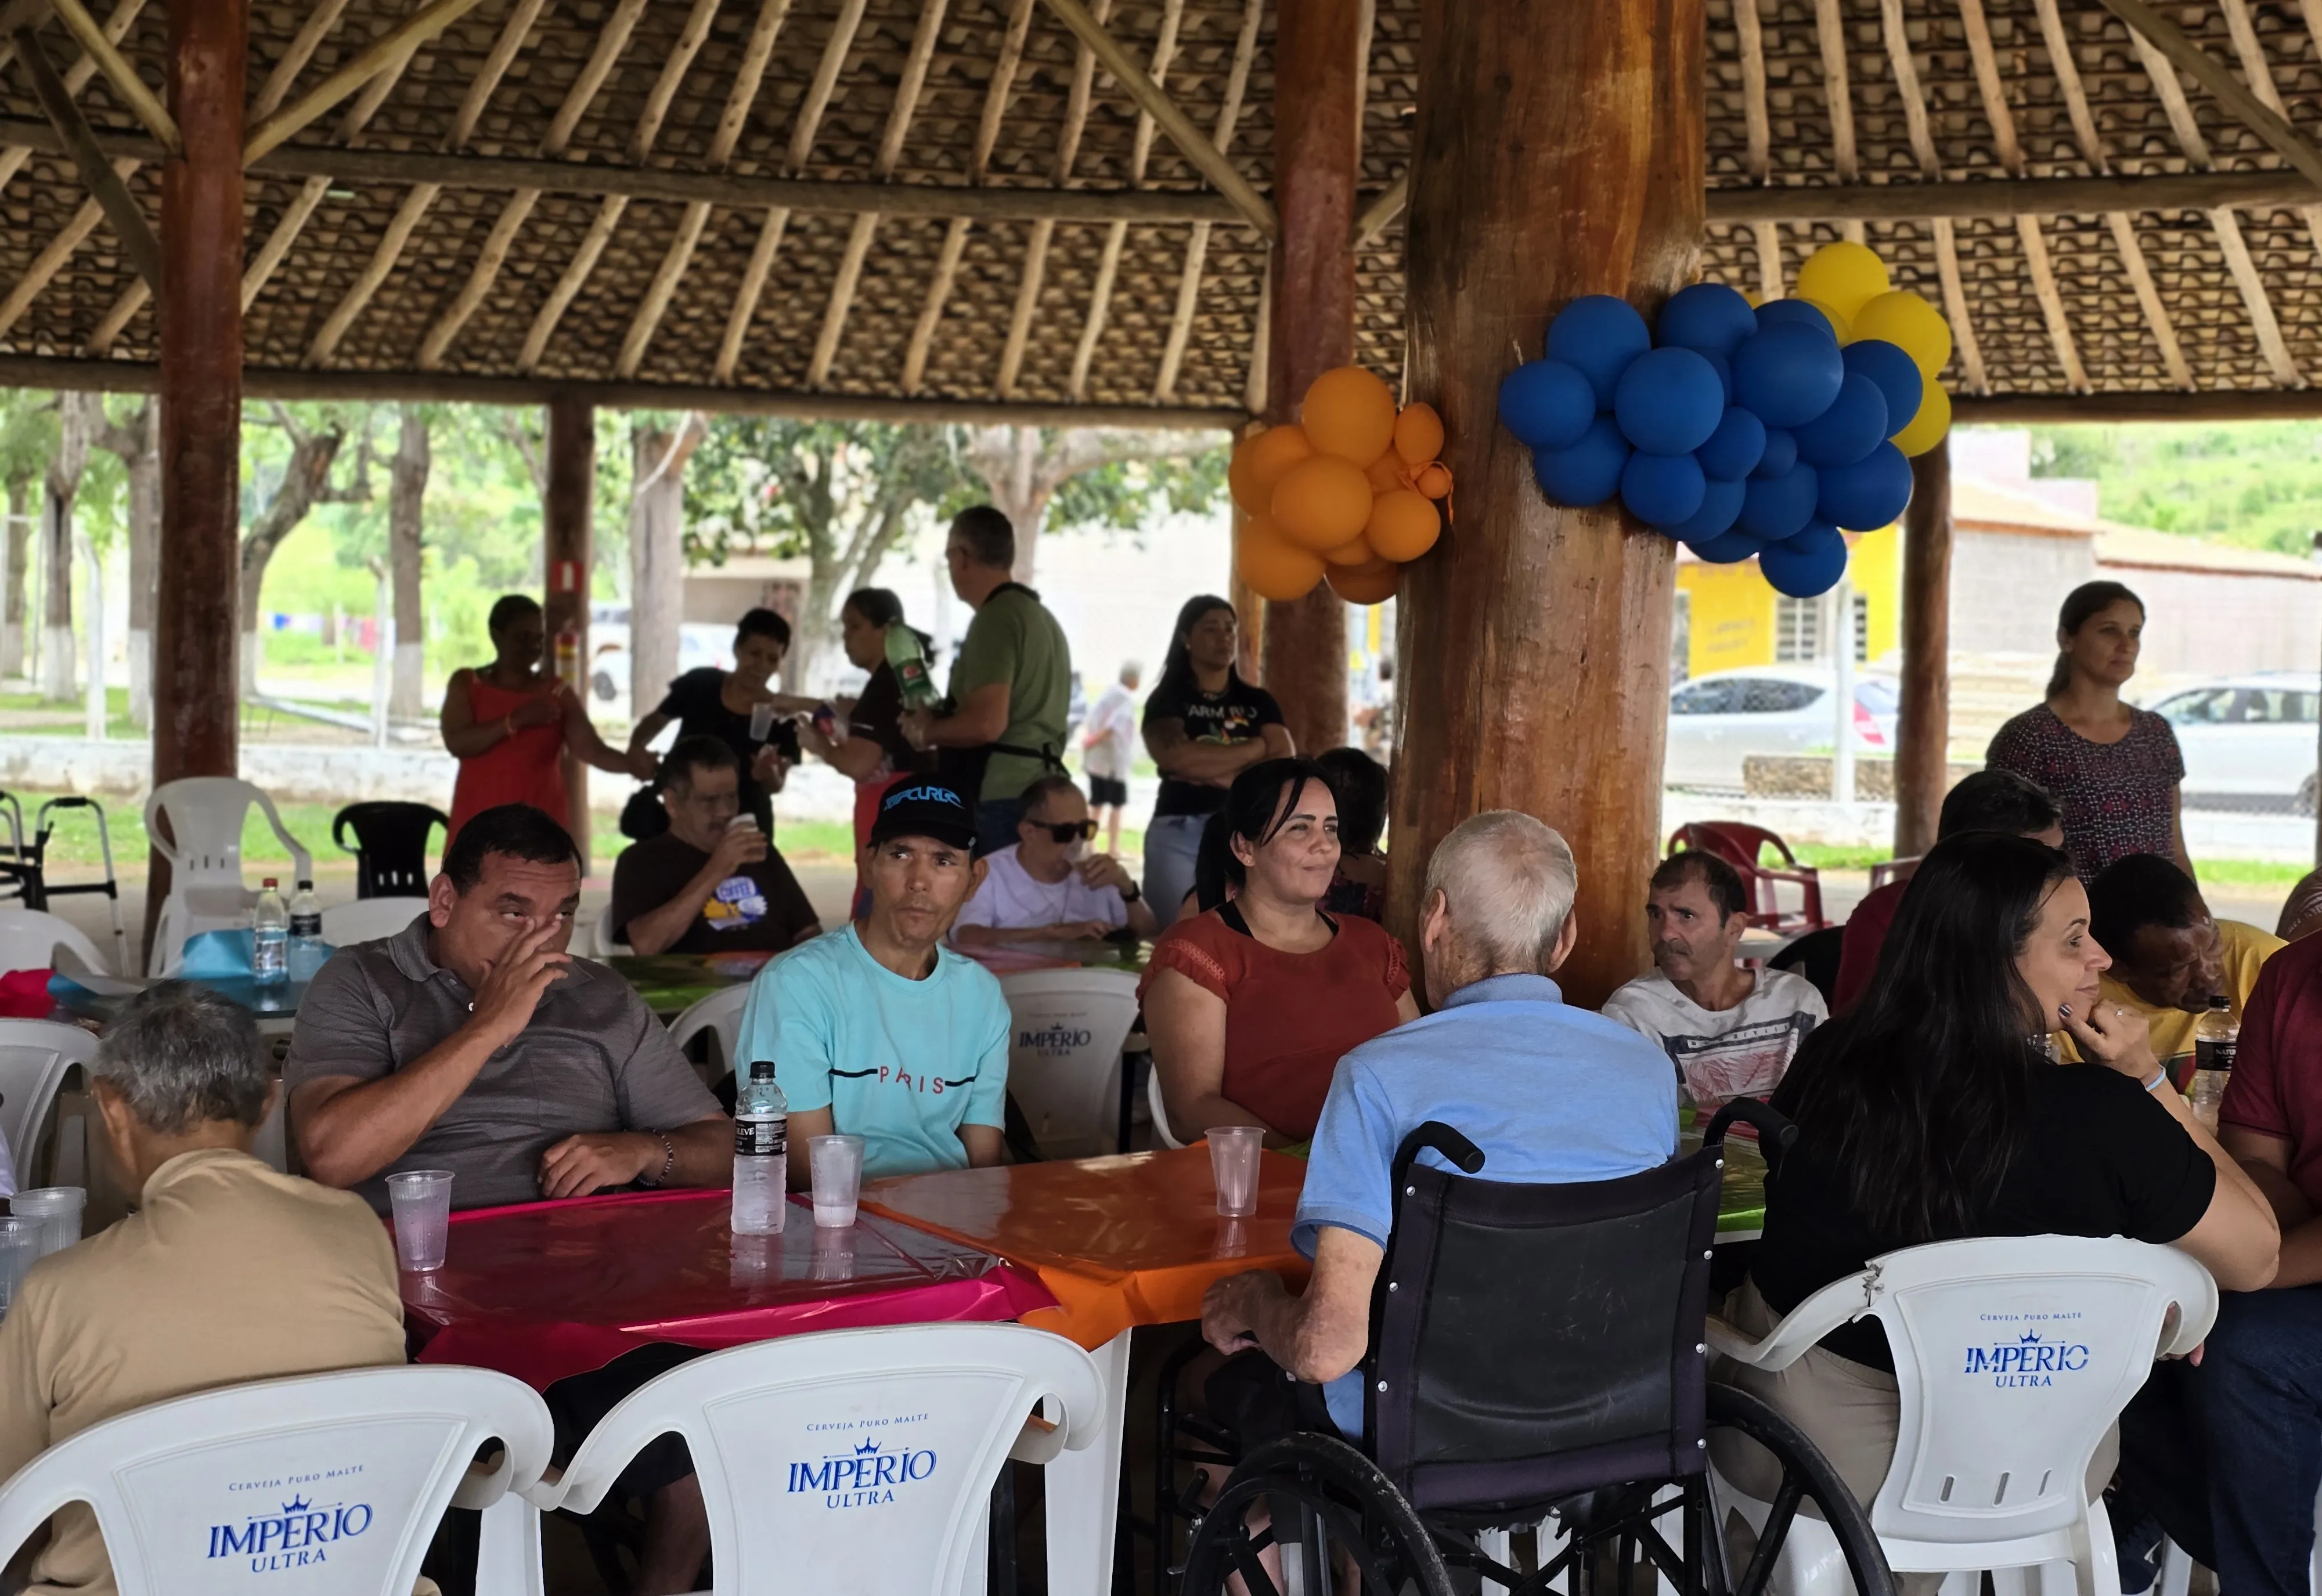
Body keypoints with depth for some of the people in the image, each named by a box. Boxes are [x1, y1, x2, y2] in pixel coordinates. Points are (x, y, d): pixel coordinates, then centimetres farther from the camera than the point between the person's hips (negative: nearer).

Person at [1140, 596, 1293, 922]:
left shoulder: (1258, 702, 14)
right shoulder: (1168, 699, 5)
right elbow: (1177, 758, -14)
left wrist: (1212, 774, -10)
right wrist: (1256, 748, -5)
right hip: (1180, 835, -3)